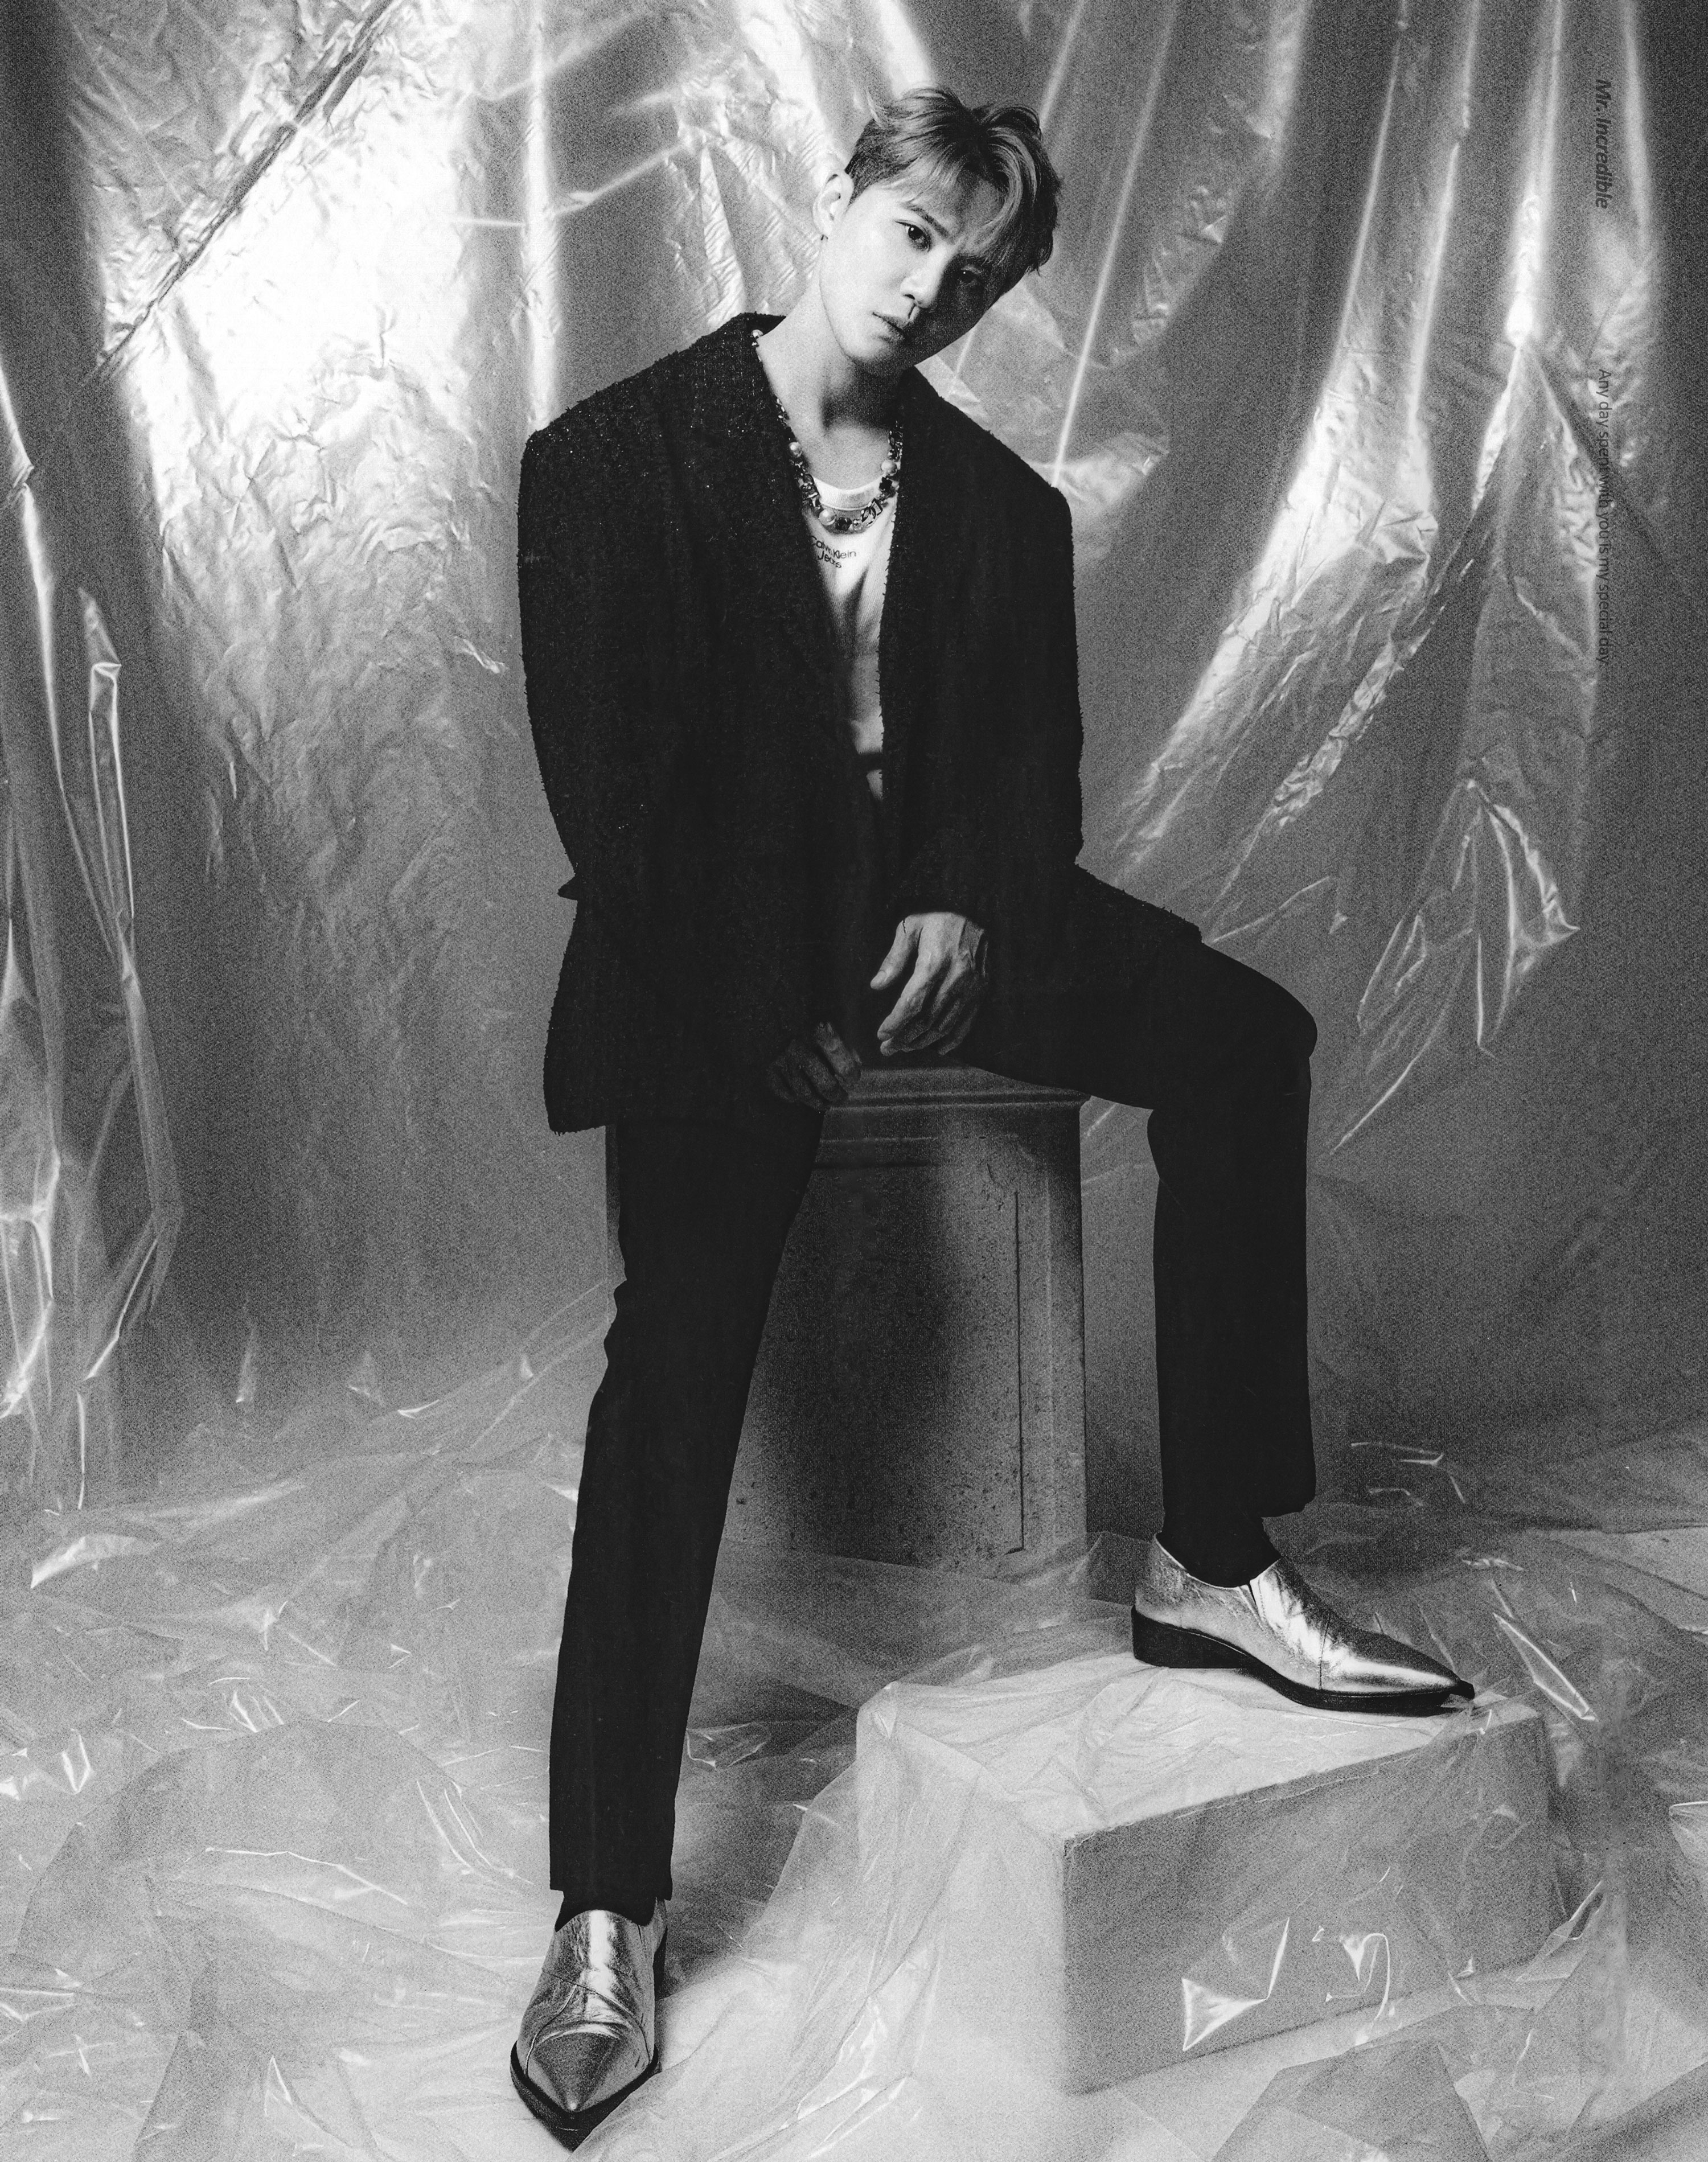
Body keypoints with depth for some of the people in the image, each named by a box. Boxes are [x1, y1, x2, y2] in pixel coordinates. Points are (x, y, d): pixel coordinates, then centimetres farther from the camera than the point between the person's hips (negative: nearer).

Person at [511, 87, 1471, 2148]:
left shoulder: (1001, 503, 13)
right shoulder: (611, 456, 0)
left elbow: (1035, 757, 9)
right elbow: (600, 772, -8)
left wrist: (972, 908, -13)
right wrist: (756, 1009, -16)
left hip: (939, 908, 5)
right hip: (719, 950, -4)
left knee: (1241, 1038, -18)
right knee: (682, 1337, -21)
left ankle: (1212, 1565, -9)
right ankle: (606, 1909, -15)